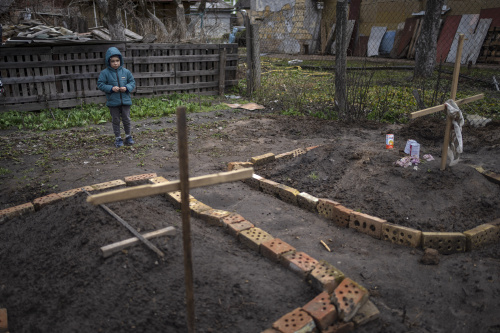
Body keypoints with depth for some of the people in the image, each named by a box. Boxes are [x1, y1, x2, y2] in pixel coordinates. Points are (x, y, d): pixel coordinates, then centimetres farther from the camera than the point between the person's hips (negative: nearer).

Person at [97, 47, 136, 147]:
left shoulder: (126, 71, 2)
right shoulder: (105, 73, -5)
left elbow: (132, 82, 8)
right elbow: (100, 84, -4)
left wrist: (127, 88, -12)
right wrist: (111, 88, -18)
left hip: (125, 100, 1)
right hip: (113, 101, -1)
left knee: (126, 119, 9)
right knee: (115, 120, 8)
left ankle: (128, 136, 25)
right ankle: (118, 138, 18)